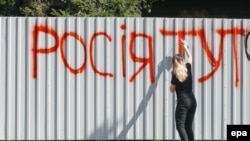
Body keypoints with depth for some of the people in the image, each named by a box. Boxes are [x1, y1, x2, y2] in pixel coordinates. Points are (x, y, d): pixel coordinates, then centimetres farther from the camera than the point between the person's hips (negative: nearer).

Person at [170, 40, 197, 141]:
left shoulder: (175, 74, -7)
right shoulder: (188, 68, 6)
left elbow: (172, 89, 3)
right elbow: (190, 57, 28)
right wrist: (185, 47, 41)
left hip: (183, 101, -6)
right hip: (192, 100, 6)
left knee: (180, 126, -7)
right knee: (188, 126, 10)